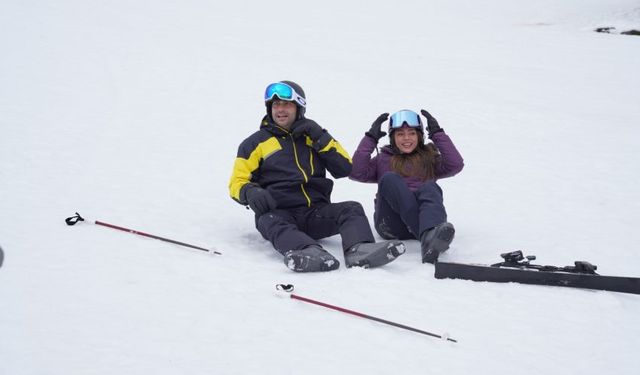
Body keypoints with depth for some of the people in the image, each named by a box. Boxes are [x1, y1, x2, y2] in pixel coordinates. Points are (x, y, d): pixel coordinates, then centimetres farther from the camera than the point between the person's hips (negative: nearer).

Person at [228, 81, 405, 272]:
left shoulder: (313, 136, 21)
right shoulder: (257, 142, 15)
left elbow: (345, 168, 10)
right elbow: (237, 183, 10)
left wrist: (320, 137, 0)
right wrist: (251, 193, -14)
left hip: (316, 212, 3)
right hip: (278, 211, -3)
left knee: (352, 209, -23)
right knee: (270, 222, -36)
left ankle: (359, 250, -54)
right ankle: (309, 253, -65)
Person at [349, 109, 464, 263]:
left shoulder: (429, 158, 27)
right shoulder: (383, 160, 27)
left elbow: (456, 165, 6)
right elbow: (356, 173, 8)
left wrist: (438, 134, 8)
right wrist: (370, 138, 8)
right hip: (391, 225, 0)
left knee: (429, 187, -29)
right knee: (390, 178, -26)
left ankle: (430, 236, -64)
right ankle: (429, 238, -48)